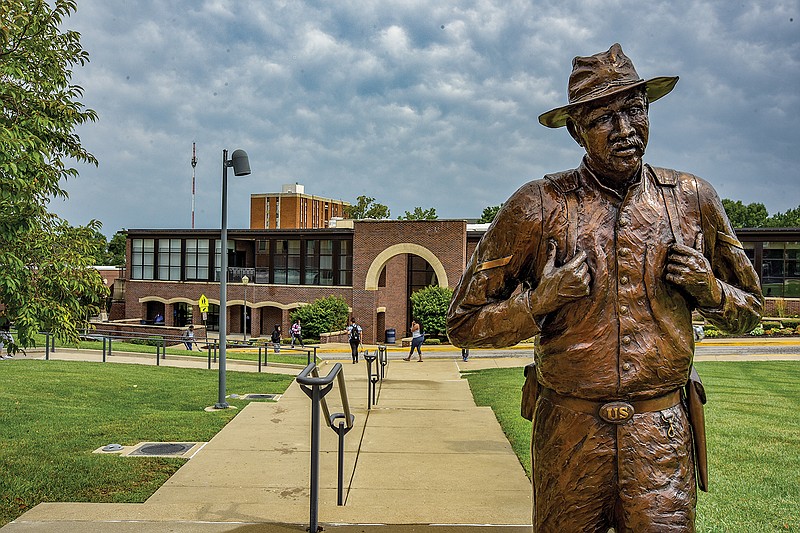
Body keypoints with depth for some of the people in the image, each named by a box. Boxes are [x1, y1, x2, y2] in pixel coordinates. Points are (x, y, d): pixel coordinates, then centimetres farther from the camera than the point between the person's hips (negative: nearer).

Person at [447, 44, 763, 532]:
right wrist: (539, 299, -17)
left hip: (662, 438, 1)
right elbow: (465, 323, 0)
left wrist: (710, 289, -7)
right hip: (569, 434, -1)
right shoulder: (537, 207, -5)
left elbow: (748, 312, 15)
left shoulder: (693, 199, 3)